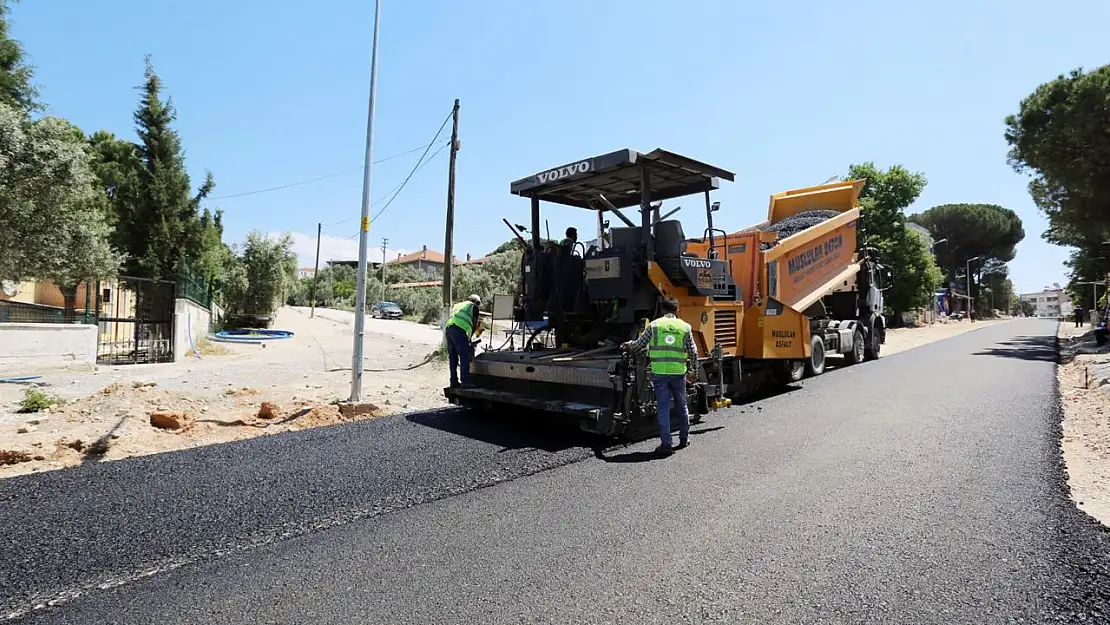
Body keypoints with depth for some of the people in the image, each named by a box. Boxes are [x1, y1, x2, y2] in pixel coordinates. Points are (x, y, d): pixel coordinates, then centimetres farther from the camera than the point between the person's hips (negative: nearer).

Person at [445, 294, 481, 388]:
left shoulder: (457, 305, 34)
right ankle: (465, 382, -7)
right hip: (459, 331, -7)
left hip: (448, 329, 7)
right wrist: (469, 338, 25)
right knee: (464, 358, -4)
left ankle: (454, 382, 17)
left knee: (452, 358, 13)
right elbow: (475, 324, 13)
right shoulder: (473, 306, 15)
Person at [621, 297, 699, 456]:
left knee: (663, 407, 3)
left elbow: (639, 344, 5)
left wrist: (628, 345, 26)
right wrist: (694, 371, 18)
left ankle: (666, 444, 3)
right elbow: (693, 352, 7)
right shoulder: (685, 327, 5)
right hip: (678, 372, 2)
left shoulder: (654, 325, 1)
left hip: (659, 372, -2)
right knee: (682, 405, 18)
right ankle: (684, 438, 32)